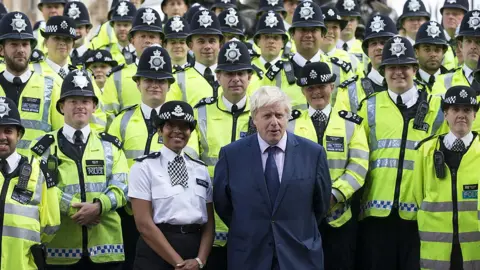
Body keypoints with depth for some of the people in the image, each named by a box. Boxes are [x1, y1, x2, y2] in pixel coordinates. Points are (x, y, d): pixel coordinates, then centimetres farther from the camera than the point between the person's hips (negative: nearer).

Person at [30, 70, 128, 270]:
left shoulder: (111, 145, 14)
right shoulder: (44, 147, 7)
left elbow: (121, 187, 3)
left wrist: (98, 206, -16)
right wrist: (73, 207, -16)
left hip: (105, 247, 2)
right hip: (60, 248, -2)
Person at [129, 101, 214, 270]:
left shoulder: (201, 170, 10)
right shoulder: (144, 167, -3)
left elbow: (209, 222, 8)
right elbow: (144, 224, -10)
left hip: (195, 251, 4)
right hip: (156, 256, -4)